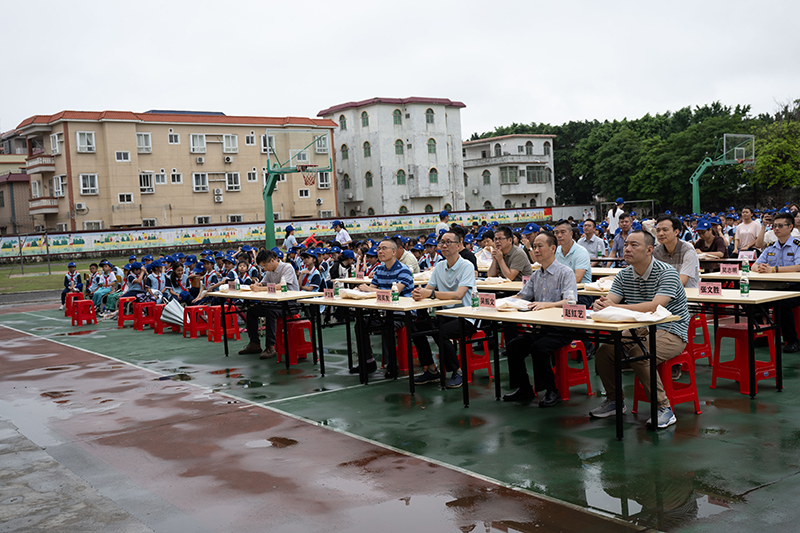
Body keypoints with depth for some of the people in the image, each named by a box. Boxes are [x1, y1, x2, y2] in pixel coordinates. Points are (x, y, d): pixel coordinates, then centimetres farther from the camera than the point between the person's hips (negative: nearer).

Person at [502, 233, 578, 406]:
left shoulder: (565, 272, -7)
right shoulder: (536, 275, 16)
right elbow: (521, 297, 17)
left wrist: (546, 304, -36)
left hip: (561, 329, -7)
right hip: (540, 327, 7)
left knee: (538, 348, -29)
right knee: (513, 346, -12)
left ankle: (552, 391, -11)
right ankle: (523, 389, 3)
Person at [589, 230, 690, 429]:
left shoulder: (667, 273, -15)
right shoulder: (624, 275, 5)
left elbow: (656, 306, -30)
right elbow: (609, 302, -5)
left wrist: (616, 307, -36)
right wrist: (600, 305, -33)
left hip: (670, 333, -7)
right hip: (639, 330, 7)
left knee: (639, 355, -32)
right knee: (604, 350, -12)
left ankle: (664, 409, -17)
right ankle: (615, 401, 10)